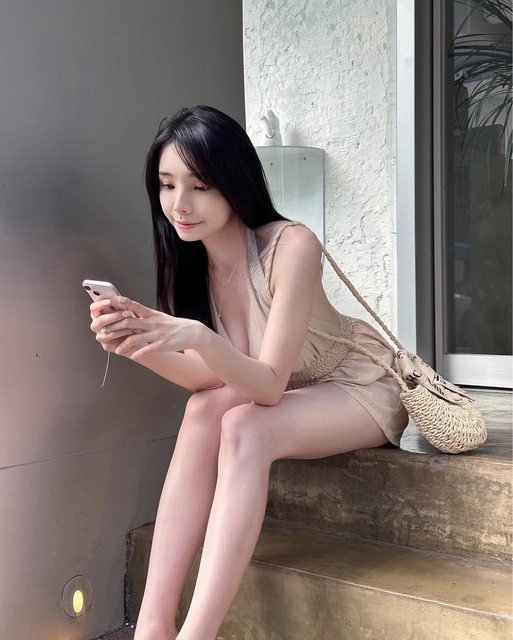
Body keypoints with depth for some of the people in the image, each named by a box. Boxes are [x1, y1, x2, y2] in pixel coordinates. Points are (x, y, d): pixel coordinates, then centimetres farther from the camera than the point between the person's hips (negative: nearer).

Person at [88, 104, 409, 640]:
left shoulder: (291, 246, -28)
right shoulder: (190, 259, -9)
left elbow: (270, 383, -31)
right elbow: (208, 378, -18)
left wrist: (201, 339, -49)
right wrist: (140, 345, -36)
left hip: (361, 386, -5)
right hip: (282, 398, 5)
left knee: (243, 428, -32)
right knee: (204, 411, -25)